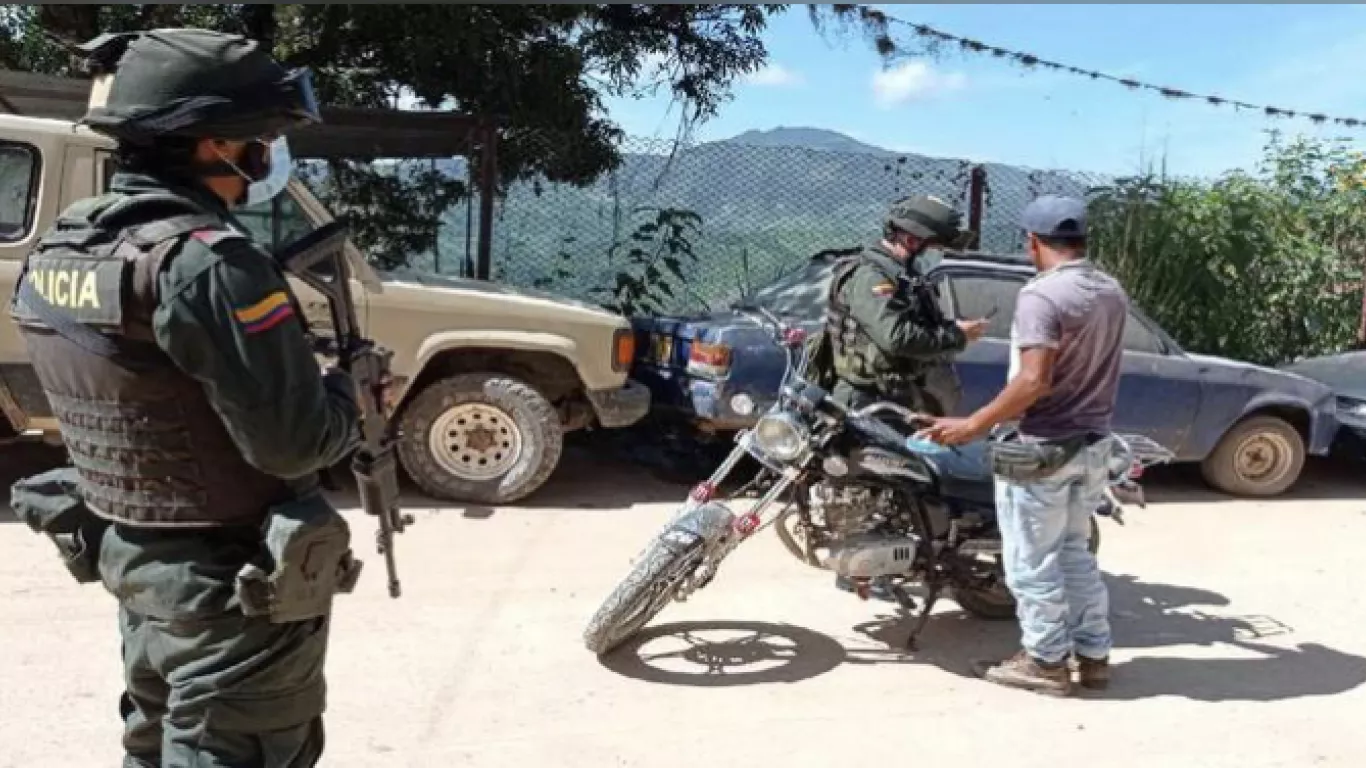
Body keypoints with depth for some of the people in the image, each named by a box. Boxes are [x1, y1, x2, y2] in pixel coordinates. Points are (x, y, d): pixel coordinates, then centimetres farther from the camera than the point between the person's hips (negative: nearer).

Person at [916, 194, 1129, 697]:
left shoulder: (1041, 295, -21)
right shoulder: (1113, 293, 6)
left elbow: (1034, 382, -28)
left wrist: (973, 425, -22)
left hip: (1044, 448, -8)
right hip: (1095, 442, 9)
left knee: (1032, 561, 6)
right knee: (1074, 552, 21)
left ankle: (1046, 662, 15)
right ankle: (1093, 654, 27)